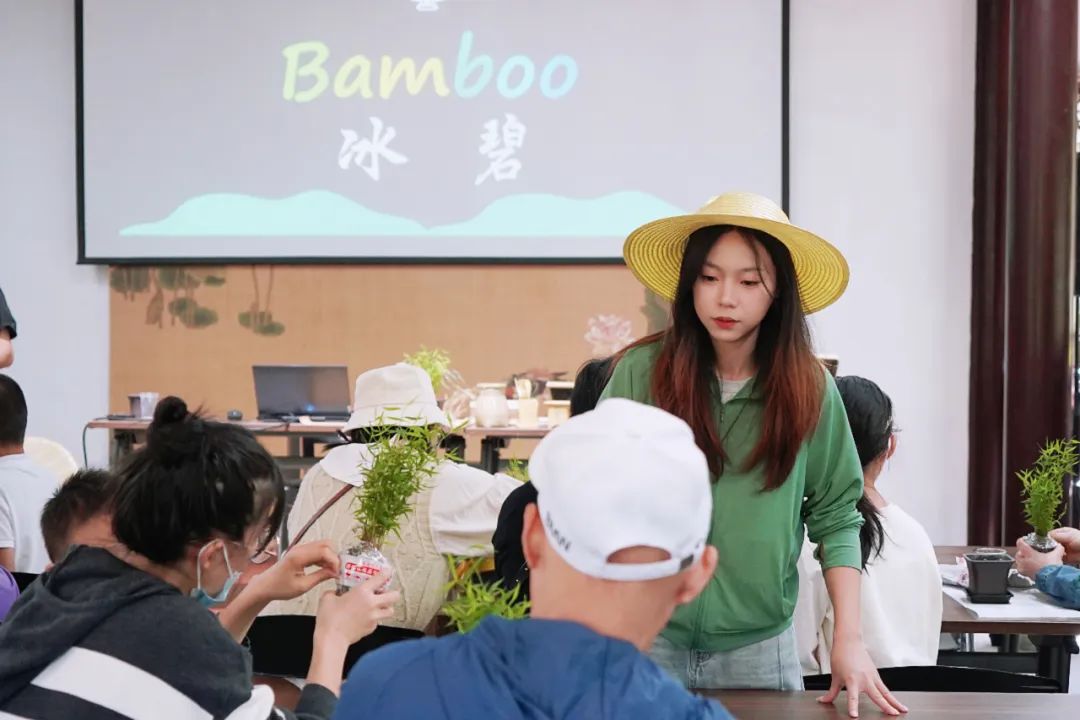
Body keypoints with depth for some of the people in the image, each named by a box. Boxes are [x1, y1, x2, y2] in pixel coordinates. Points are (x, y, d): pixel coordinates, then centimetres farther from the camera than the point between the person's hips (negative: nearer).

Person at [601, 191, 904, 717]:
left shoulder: (810, 389, -5)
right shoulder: (640, 372, -9)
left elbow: (836, 517, 1)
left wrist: (848, 640, -5)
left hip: (759, 644, 1)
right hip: (647, 634, -1)